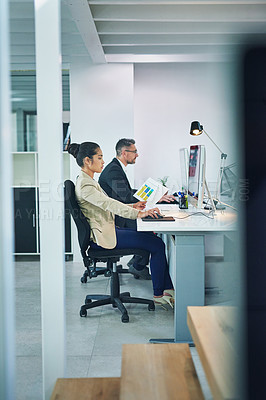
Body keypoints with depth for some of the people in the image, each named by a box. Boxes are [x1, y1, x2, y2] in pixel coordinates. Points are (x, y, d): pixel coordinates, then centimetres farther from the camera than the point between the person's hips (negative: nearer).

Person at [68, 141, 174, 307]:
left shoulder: (88, 180, 14)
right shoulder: (84, 185, -19)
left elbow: (106, 204, 21)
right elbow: (107, 204, -30)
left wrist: (130, 207, 11)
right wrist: (138, 214, -36)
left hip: (107, 229, 10)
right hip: (101, 236, -10)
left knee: (153, 236, 7)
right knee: (157, 244, -11)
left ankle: (168, 288, 8)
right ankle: (159, 295, 0)